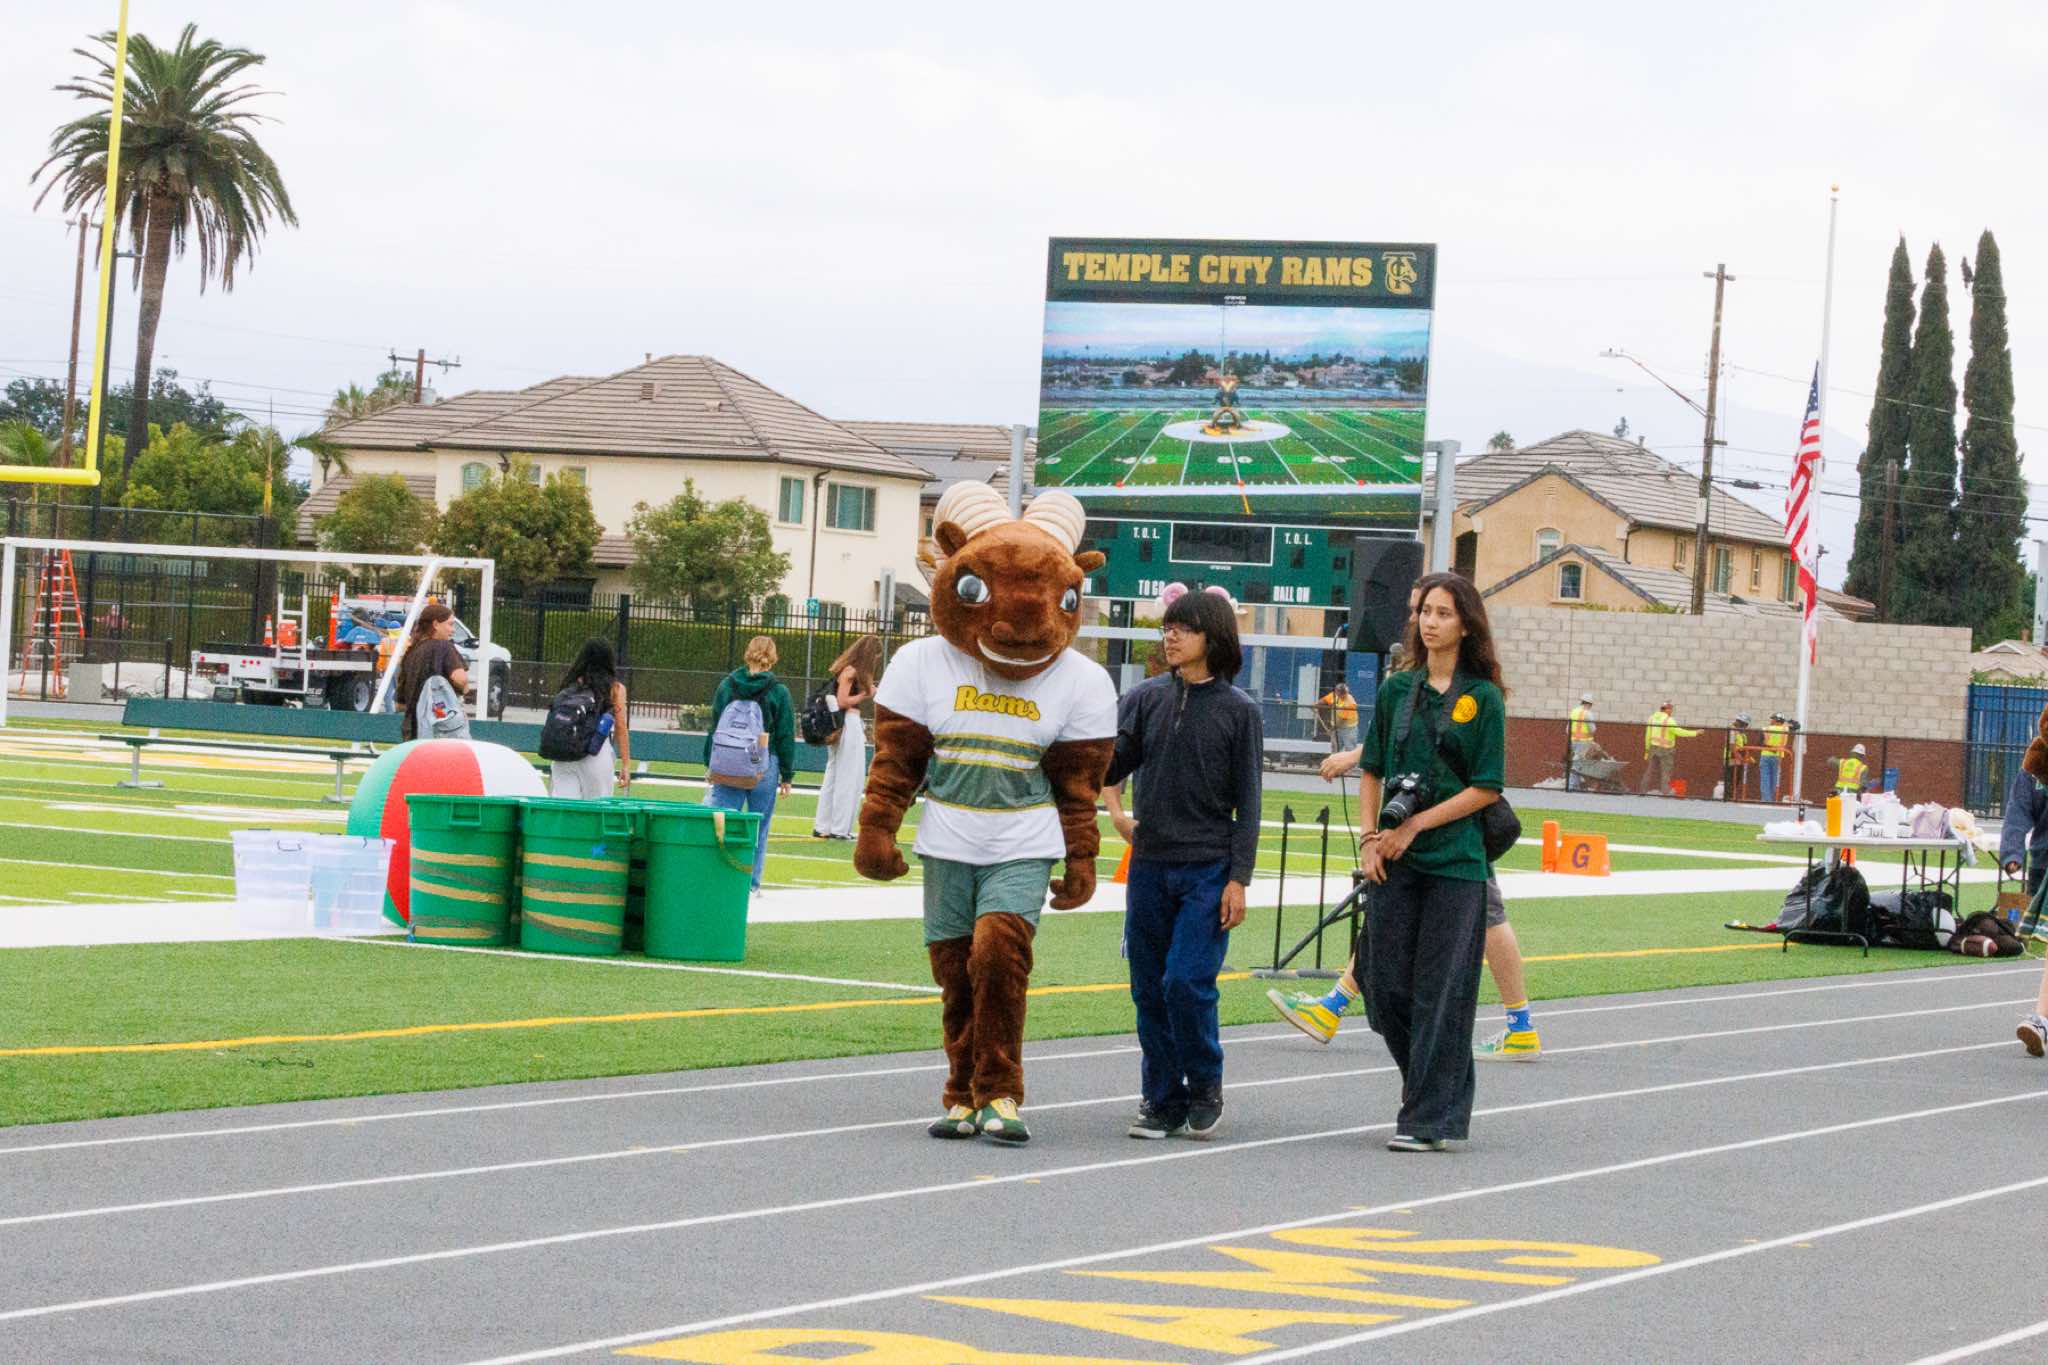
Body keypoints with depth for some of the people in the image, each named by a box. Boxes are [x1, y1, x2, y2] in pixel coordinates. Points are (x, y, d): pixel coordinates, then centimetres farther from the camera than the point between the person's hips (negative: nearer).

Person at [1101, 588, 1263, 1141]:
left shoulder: (1239, 711, -1)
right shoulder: (1146, 698, 6)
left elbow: (1247, 803, -2)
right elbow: (1108, 762, 12)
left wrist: (1238, 879, -7)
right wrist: (1115, 811, -4)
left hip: (1209, 870, -4)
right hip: (1149, 866, 4)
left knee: (1187, 981, -13)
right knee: (1150, 990, 5)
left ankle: (1205, 1088, 8)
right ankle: (1161, 1100, 15)